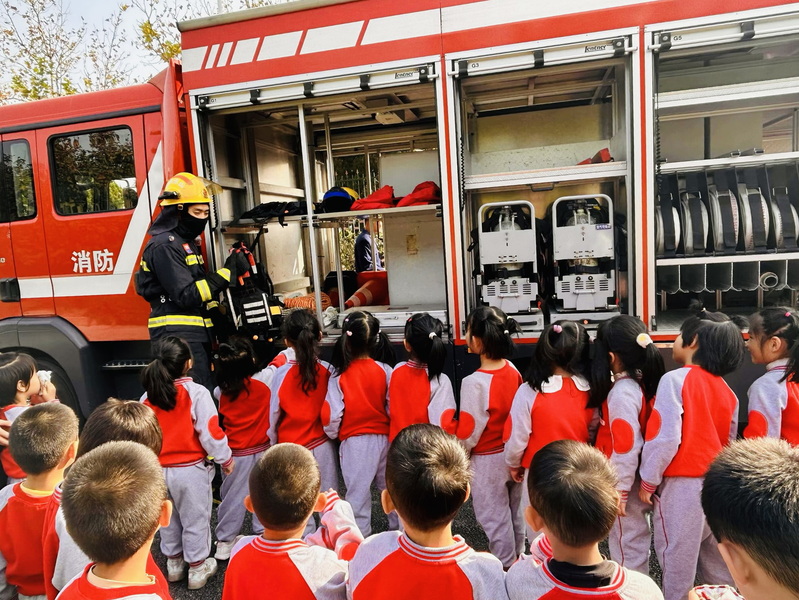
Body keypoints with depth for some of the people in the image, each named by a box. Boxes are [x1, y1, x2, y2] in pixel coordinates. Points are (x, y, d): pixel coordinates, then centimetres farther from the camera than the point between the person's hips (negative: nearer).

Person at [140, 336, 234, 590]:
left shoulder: (148, 396, -4)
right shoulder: (196, 393, -18)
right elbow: (210, 432, -18)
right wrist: (225, 458, -4)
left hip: (159, 470, 5)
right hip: (190, 470, -5)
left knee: (168, 519, 23)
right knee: (195, 519, 13)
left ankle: (174, 563, 40)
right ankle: (197, 569, 26)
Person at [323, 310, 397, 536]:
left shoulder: (339, 376, -13)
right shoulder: (385, 371, -10)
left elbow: (331, 415, -11)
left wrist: (333, 433, 10)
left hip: (354, 442, -2)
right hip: (383, 438, 3)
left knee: (358, 494, 11)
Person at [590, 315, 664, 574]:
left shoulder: (622, 392, -27)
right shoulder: (642, 382, -1)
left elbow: (626, 447, -26)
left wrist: (619, 490, -18)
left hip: (625, 481, -9)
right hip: (639, 478, 9)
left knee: (627, 542, 9)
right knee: (635, 538, 24)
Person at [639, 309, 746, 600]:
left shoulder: (675, 379, -15)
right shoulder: (725, 389, 6)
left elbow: (665, 438, -20)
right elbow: (728, 441, 13)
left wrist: (648, 480, -9)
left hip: (681, 483, -7)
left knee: (677, 556, 8)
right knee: (715, 554, 21)